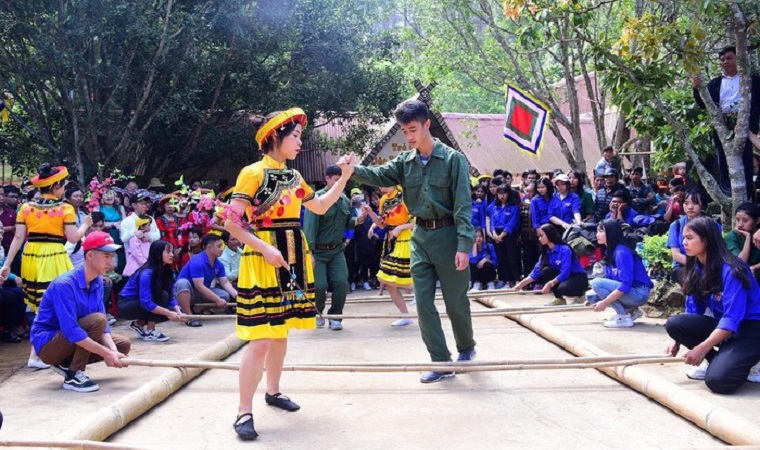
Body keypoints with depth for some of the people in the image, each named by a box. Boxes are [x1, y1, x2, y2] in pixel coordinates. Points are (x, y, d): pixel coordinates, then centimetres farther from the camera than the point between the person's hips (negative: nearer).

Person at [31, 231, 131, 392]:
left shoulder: (97, 283, -1)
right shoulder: (64, 284, -26)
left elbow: (103, 325, -2)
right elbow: (71, 331, -33)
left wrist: (112, 350, -20)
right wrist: (106, 353, -33)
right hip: (48, 344, -8)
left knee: (123, 345, 3)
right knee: (97, 320, -28)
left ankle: (66, 364, 7)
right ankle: (73, 375, -18)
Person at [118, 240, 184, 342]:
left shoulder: (165, 271, -3)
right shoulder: (147, 273, -28)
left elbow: (170, 295, -6)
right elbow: (146, 303, -35)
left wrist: (178, 311, -23)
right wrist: (169, 313, -36)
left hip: (137, 305, 8)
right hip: (126, 306, -8)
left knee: (173, 311, -6)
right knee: (162, 296, -26)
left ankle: (139, 324, 9)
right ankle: (149, 332, -17)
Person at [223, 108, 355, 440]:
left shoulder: (294, 176, 12)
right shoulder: (253, 173, -10)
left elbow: (320, 207, 24)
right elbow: (231, 220, -15)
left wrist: (344, 178, 16)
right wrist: (264, 248, -23)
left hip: (292, 260, 8)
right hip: (263, 260, -7)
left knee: (281, 332, 15)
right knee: (261, 340, -10)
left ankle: (273, 391, 32)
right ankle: (244, 412, -2)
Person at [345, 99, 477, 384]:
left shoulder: (453, 159, -10)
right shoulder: (405, 161, 6)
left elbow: (463, 205, -14)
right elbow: (380, 176, -8)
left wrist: (464, 245, -21)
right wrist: (353, 170, -29)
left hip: (447, 234, -5)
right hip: (420, 236, 5)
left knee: (456, 300, 7)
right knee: (423, 302, 2)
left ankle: (466, 348, 33)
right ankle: (441, 363, 9)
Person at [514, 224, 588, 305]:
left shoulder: (564, 250, -23)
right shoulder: (546, 252, -2)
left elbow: (565, 273, -29)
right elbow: (537, 271, 0)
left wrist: (550, 284, -35)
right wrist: (522, 283, -8)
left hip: (579, 278, -7)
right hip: (564, 277, 7)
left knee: (562, 288, -36)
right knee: (546, 270, -18)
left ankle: (579, 294, -2)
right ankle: (559, 298, -3)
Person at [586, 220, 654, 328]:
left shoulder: (621, 252, -20)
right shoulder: (610, 251, 8)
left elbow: (625, 285, -26)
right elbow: (609, 279, 12)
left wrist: (604, 302, -24)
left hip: (639, 293, -9)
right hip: (629, 292, 9)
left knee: (596, 283, -21)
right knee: (591, 296, 4)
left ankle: (624, 317, -14)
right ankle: (630, 310, 10)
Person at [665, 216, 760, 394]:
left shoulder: (730, 270, -23)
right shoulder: (696, 269, 1)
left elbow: (733, 319, -27)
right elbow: (693, 310, 6)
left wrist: (703, 347, -30)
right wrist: (679, 340, -7)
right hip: (722, 324, 8)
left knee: (717, 380, -28)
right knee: (674, 324, -17)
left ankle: (744, 362, 4)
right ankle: (718, 361, 1)